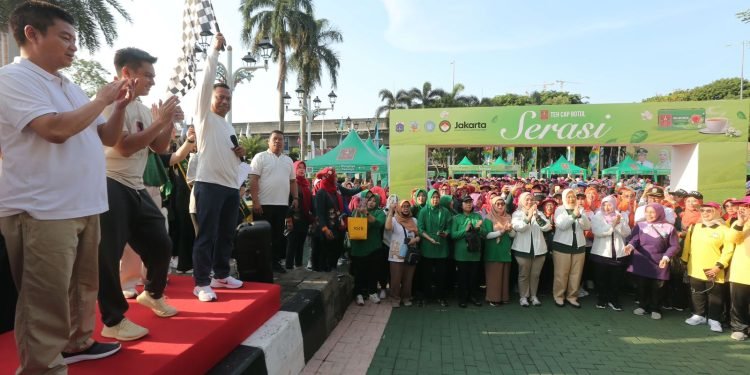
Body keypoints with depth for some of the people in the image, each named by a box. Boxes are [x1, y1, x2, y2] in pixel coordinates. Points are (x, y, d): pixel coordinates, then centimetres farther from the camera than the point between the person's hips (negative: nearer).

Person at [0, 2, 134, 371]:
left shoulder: (69, 87, 17)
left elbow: (108, 137, 20)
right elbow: (56, 129, -23)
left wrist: (120, 105, 4)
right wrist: (101, 99, -10)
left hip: (84, 206, 8)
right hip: (42, 212, -8)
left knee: (83, 286, 19)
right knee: (46, 304, -1)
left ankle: (77, 343, 35)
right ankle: (43, 367, 11)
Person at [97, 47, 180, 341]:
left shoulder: (142, 108, 12)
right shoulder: (111, 103, -12)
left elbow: (160, 147, 13)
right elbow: (125, 147, -22)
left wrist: (169, 120, -2)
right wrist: (160, 121, -19)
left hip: (136, 188, 8)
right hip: (110, 187, -8)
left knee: (161, 245, 12)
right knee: (108, 255, -1)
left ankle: (152, 294, 36)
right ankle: (114, 321, 11)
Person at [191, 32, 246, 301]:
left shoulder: (230, 127, 23)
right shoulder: (204, 116, 2)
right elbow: (206, 81, -8)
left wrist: (241, 153, 7)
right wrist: (215, 50, -6)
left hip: (232, 186, 8)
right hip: (209, 184, -7)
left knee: (226, 234, 13)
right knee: (207, 235, -6)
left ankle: (221, 275, 25)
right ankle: (201, 283, 0)